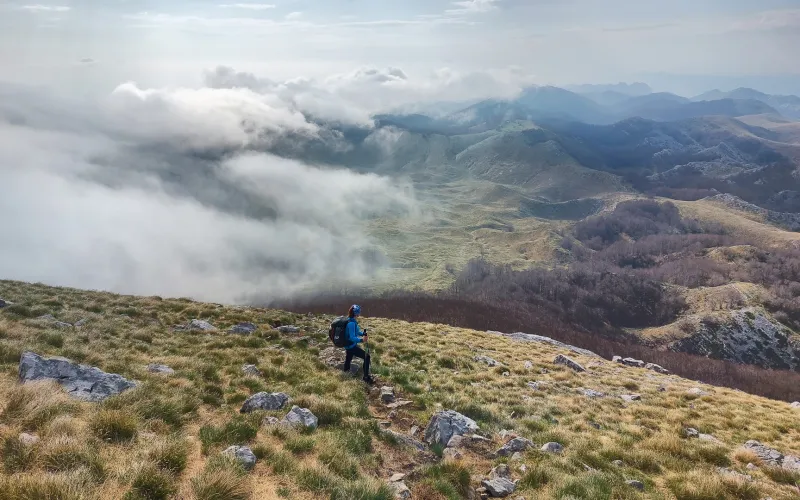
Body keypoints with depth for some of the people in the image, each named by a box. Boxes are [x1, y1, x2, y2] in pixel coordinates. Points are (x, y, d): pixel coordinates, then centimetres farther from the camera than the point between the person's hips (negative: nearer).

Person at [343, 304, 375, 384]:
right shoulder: (351, 323, -27)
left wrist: (363, 334, -4)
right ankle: (366, 377, -12)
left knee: (348, 358, 30)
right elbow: (352, 337, -32)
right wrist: (362, 340, -46)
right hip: (351, 346, -10)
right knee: (366, 356, -14)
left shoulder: (352, 321, 3)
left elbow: (356, 331, 15)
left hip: (348, 345, 10)